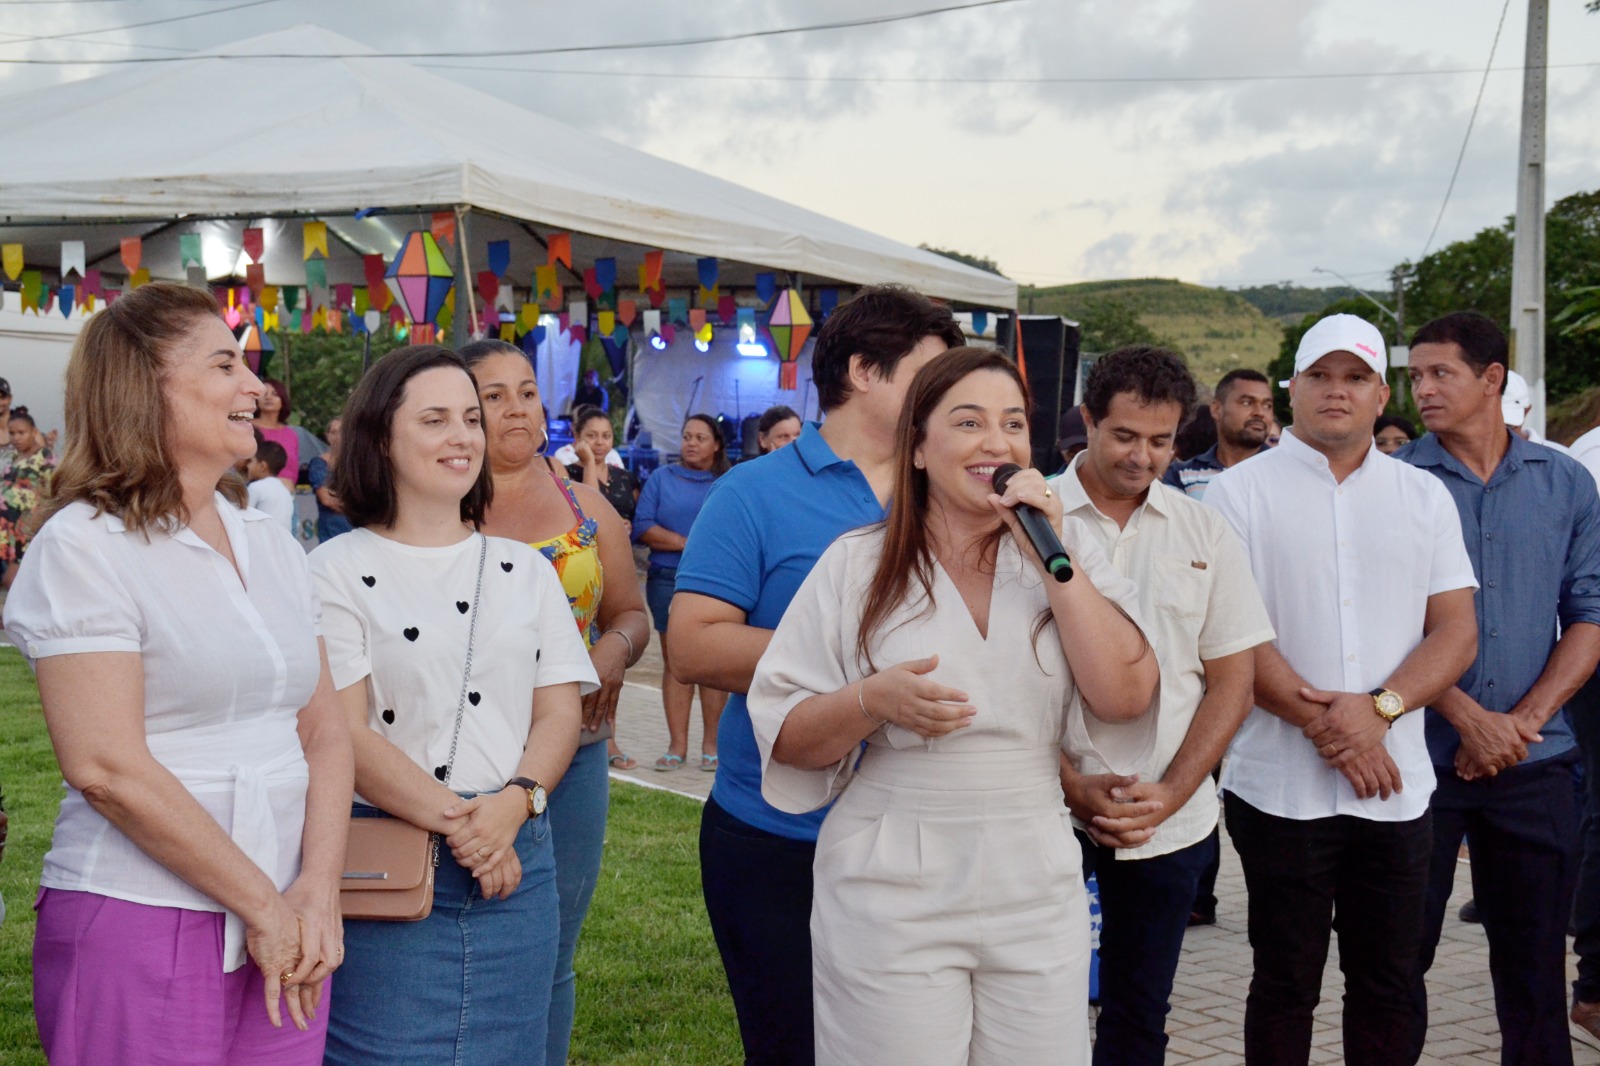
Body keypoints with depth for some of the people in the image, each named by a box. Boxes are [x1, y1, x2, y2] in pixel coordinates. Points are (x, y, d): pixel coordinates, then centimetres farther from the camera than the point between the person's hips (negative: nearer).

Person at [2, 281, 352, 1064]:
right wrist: (261, 904, -12)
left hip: (283, 928, 6)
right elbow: (105, 766, -15)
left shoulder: (271, 546, 11)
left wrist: (318, 891, -5)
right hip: (138, 932, -5)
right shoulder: (85, 545, -7)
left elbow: (325, 733, 10)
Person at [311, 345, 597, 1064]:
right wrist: (456, 822, -16)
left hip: (516, 866, 4)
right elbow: (343, 733, -8)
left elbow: (559, 711, 7)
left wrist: (516, 803, -12)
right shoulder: (338, 569, -1)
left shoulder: (527, 570, 13)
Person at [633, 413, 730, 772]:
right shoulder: (662, 478, 11)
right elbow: (642, 528, 1)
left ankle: (711, 744, 7)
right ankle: (677, 745, 5)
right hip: (669, 581, 1)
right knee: (675, 662, 0)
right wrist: (687, 544, -8)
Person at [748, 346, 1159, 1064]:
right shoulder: (858, 565, 0)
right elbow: (786, 739, 0)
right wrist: (874, 700, -19)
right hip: (894, 899, -2)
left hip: (1036, 890, 2)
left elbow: (1124, 697, -8)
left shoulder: (1066, 551, 4)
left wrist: (1052, 560, -12)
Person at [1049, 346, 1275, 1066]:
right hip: (1048, 813, -2)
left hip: (1172, 825, 2)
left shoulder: (1204, 531, 6)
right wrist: (1072, 786, -12)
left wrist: (1170, 792, -8)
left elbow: (1233, 678, 5)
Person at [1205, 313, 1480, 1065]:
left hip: (1397, 786, 3)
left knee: (1388, 986, 11)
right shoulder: (1240, 492, -1)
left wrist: (1378, 709, -13)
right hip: (1281, 786, -3)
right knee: (1285, 985, 8)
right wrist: (1323, 722, -15)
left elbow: (1457, 631, 3)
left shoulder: (1425, 497, 9)